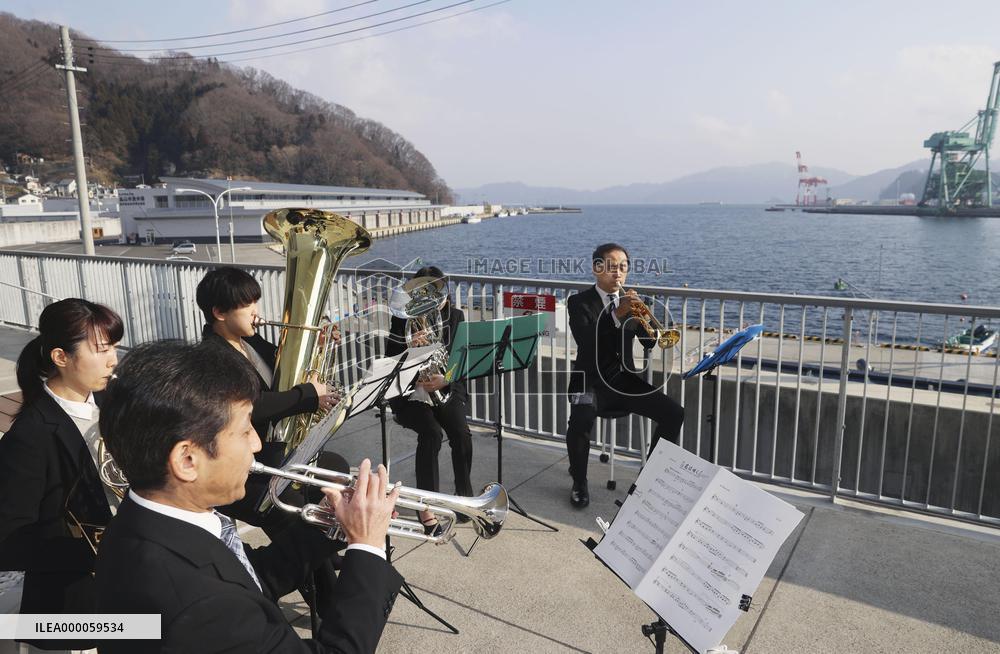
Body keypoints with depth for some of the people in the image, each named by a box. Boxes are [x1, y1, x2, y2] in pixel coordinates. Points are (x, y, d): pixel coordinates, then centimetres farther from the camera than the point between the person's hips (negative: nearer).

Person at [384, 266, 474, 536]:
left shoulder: (455, 316, 3)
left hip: (447, 389, 2)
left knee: (461, 432, -25)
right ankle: (426, 506, -21)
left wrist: (445, 380, -21)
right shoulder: (402, 319, -4)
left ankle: (464, 494, -2)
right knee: (431, 432, -30)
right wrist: (411, 347, -26)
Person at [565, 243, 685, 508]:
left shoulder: (631, 301, 10)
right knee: (581, 421, -33)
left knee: (674, 413, -12)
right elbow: (586, 343, -21)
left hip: (625, 379, 5)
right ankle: (579, 483, -5)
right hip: (592, 381, -4)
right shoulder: (579, 302, -4)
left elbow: (652, 343, 3)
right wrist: (617, 315, -32)